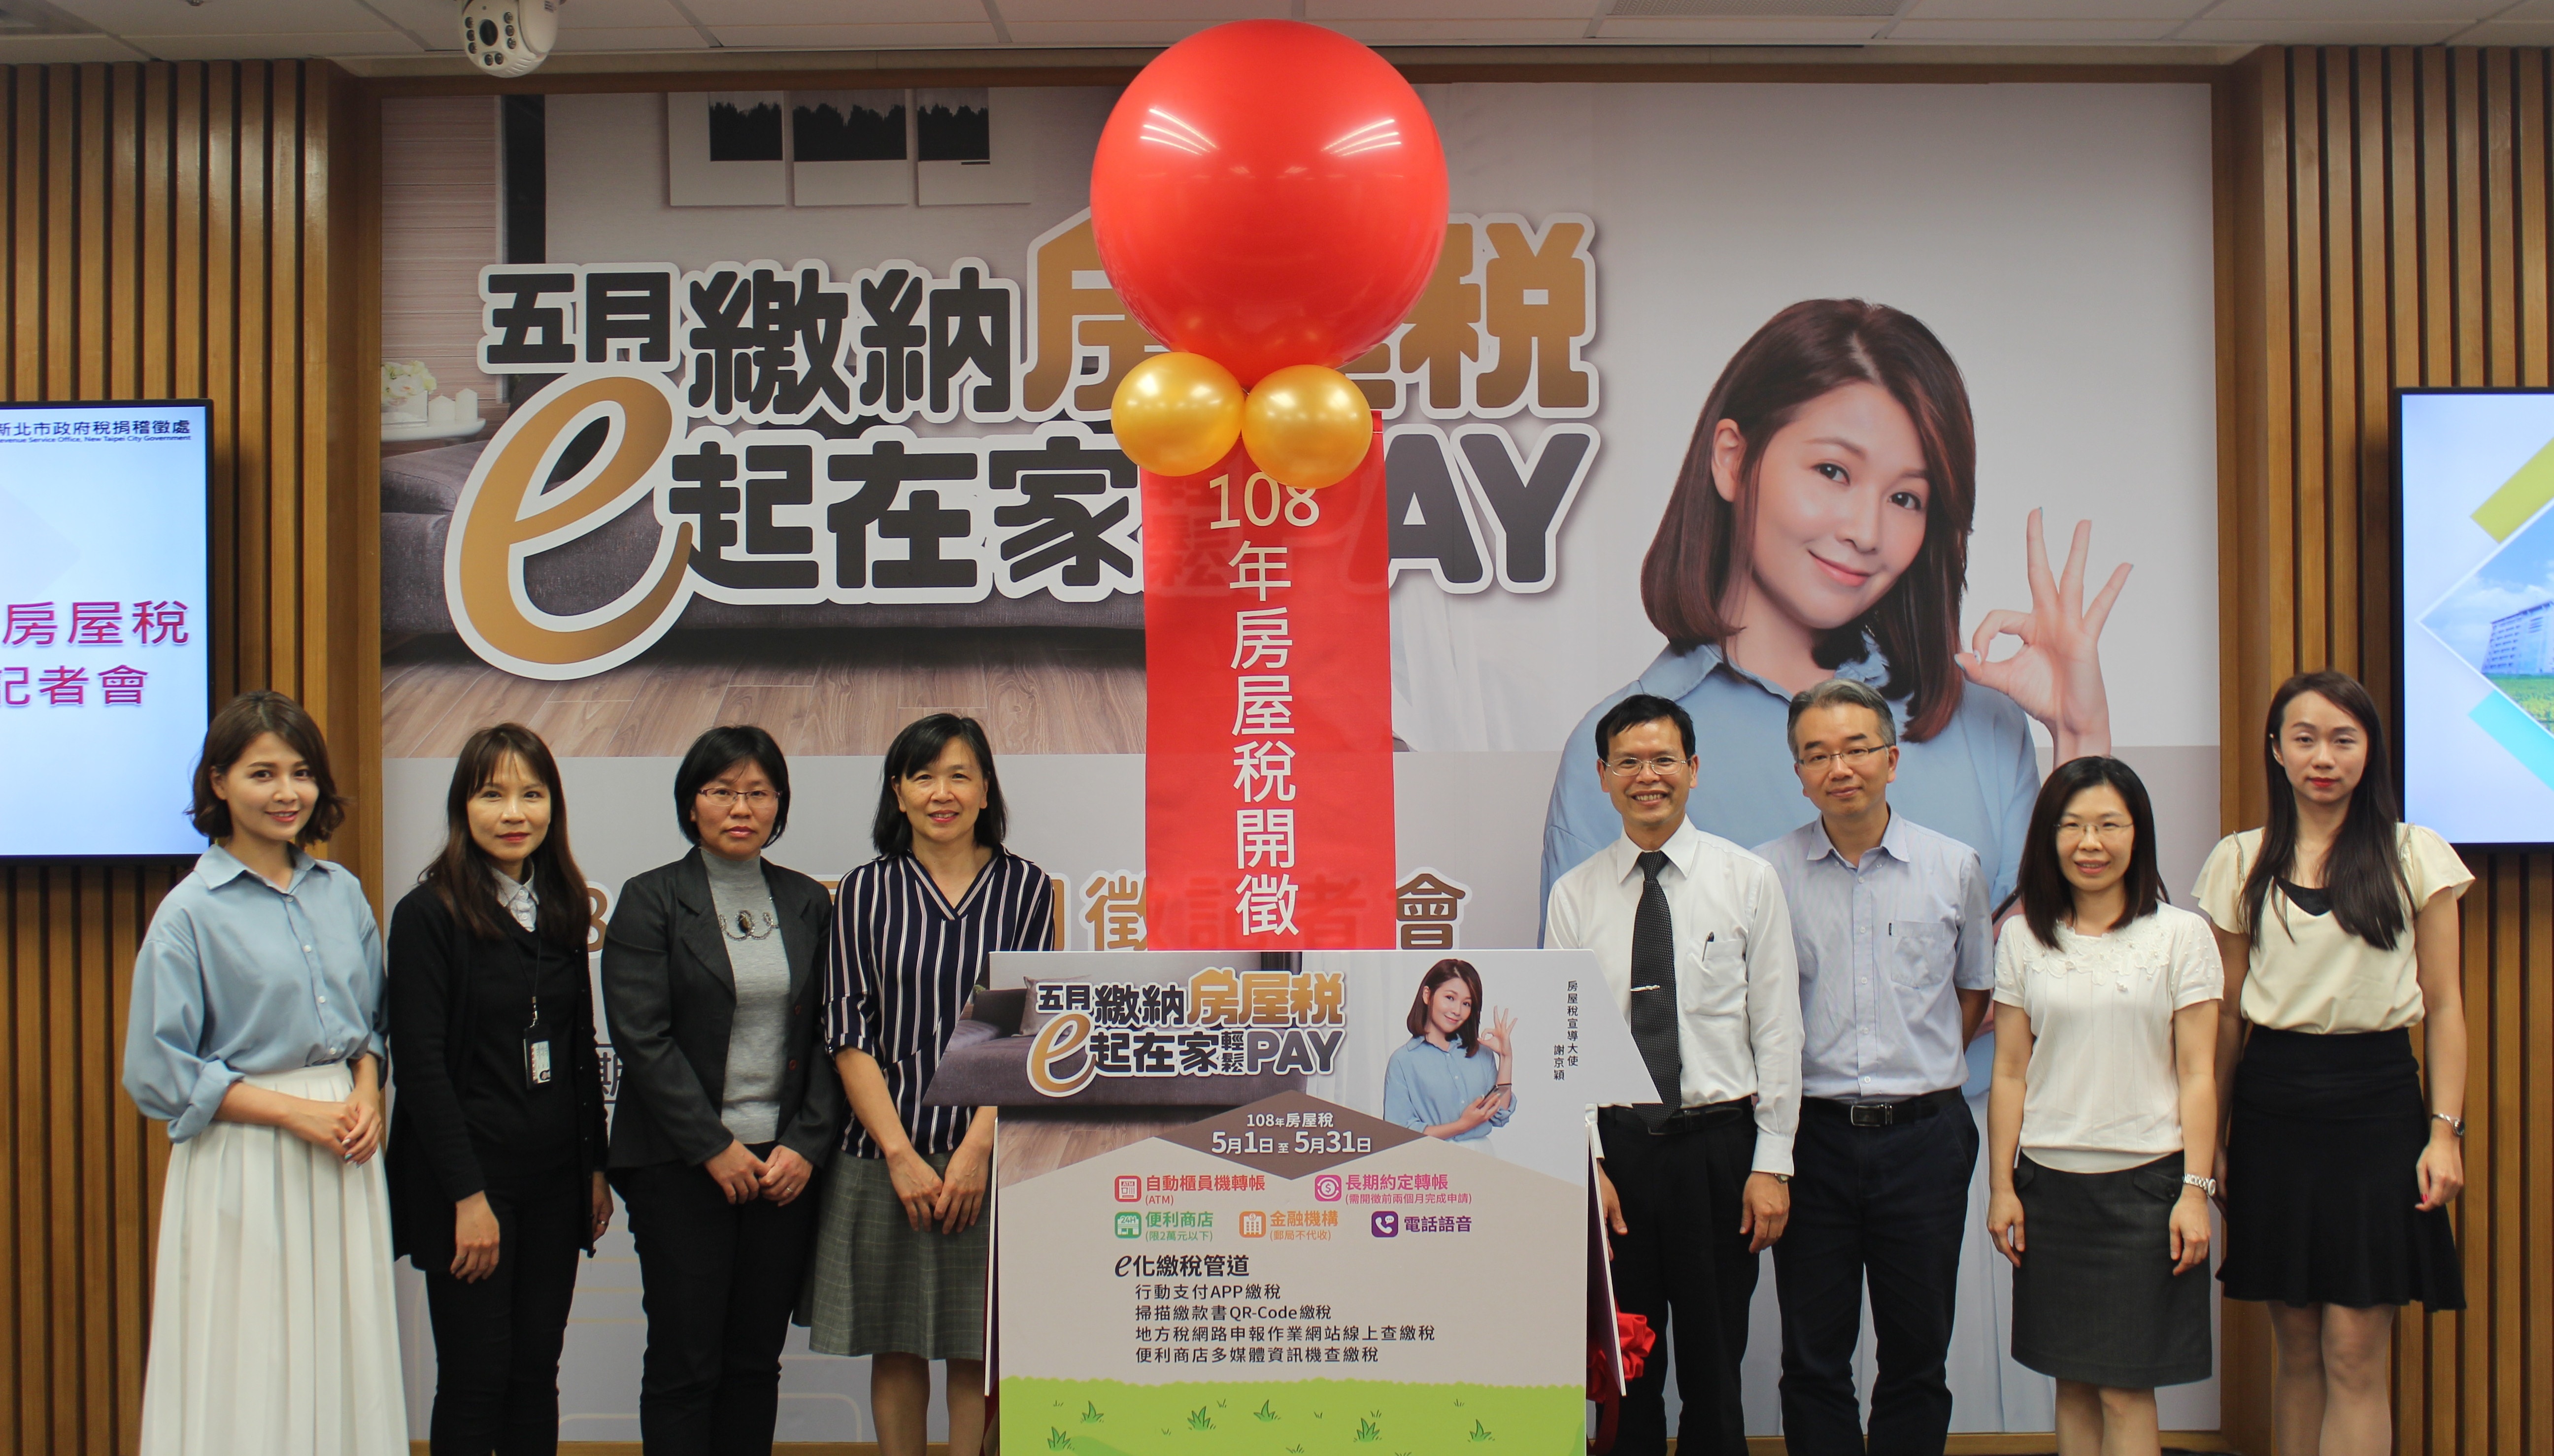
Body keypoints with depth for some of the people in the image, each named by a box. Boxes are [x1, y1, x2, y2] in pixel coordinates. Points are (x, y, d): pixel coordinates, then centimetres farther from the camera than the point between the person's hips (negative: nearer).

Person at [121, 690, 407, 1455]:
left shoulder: (342, 893, 8)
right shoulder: (190, 913, -8)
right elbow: (157, 1073, -8)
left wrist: (366, 1095, -2)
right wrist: (295, 1112, -13)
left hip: (344, 1159, 5)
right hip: (245, 1165, -5)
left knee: (345, 1362, 9)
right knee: (252, 1379, 2)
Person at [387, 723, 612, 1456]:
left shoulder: (563, 912, 10)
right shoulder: (428, 914, -9)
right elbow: (421, 1065, -12)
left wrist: (596, 1165, 12)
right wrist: (468, 1195, -15)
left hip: (553, 1179, 5)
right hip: (469, 1180, -5)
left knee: (537, 1371, 9)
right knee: (476, 1378, 0)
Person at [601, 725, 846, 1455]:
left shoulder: (808, 902, 11)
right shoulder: (652, 900, 0)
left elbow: (830, 1038, 8)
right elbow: (642, 1037, -8)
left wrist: (805, 1146, -4)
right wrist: (715, 1148, -12)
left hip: (787, 1162, 3)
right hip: (681, 1165, -3)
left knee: (757, 1360, 7)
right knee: (685, 1362, 0)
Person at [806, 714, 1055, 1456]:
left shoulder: (1025, 888, 4)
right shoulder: (866, 891, 6)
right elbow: (849, 1033, 0)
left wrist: (976, 1150, -11)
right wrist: (901, 1154, -9)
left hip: (990, 1153, -1)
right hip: (884, 1153, 1)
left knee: (979, 1345, 4)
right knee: (895, 1343, 8)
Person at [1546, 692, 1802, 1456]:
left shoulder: (1749, 880, 1)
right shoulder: (1574, 896, 4)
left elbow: (1777, 1030, -1)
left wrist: (1772, 1163, -6)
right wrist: (1587, 1163, -7)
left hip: (1718, 1145, -1)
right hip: (1614, 1144, 1)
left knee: (1715, 1365, 7)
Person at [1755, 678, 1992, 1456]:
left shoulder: (1955, 868, 3)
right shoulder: (1766, 875, -1)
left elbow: (1977, 991, 15)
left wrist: (1921, 1070, 10)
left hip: (1925, 1135, 1)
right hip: (1812, 1134, -1)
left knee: (1918, 1354, 8)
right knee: (1813, 1358, 6)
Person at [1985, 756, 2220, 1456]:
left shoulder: (2182, 935, 0)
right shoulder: (2023, 938, 7)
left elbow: (2197, 1074, -1)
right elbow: (2010, 1072, 7)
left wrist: (2195, 1189, -7)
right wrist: (2001, 1185, 3)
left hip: (2145, 1179, -3)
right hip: (2050, 1181, 3)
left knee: (2125, 1389, -3)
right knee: (2073, 1382, 7)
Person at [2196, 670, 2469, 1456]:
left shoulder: (2415, 855, 2)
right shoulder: (2240, 862, 7)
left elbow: (2443, 1005, 2)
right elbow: (2226, 1013, 10)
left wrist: (2445, 1129, -6)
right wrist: (2206, 1134, 8)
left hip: (2377, 1102, -2)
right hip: (2274, 1107, 2)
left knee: (2355, 1354, -4)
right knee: (2297, 1349, 8)